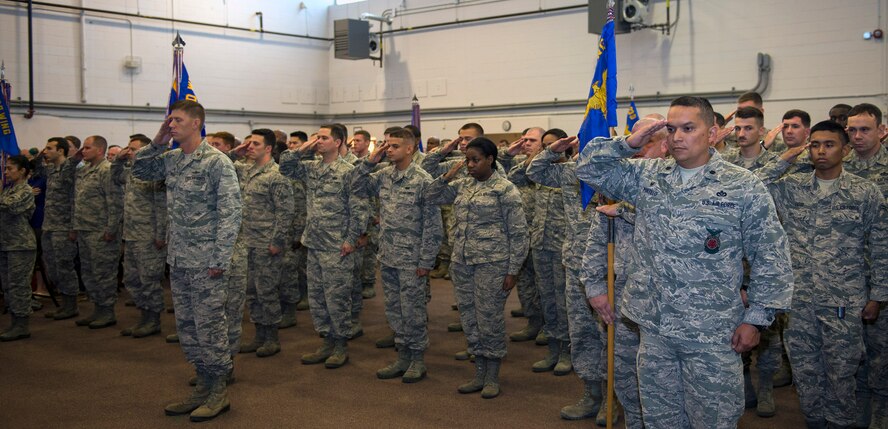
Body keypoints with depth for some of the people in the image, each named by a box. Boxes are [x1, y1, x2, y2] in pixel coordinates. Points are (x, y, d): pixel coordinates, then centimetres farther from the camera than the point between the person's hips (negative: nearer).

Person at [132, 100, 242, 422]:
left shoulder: (217, 162, -12)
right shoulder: (171, 159, 9)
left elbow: (231, 212, -16)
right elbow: (139, 170, 22)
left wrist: (219, 259, -18)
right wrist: (158, 142, 6)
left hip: (205, 261, -8)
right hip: (178, 260, 8)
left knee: (209, 325, 0)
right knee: (186, 326, 14)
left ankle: (219, 392, 13)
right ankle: (204, 384, 26)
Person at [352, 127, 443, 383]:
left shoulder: (423, 180, -12)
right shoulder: (383, 176, 7)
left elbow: (432, 225, -12)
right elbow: (358, 187, 12)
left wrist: (425, 261, -14)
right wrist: (369, 161, 0)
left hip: (411, 260, -7)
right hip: (388, 257, 7)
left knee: (413, 311, 3)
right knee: (394, 310, 13)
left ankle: (418, 360, 17)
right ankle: (403, 357, 25)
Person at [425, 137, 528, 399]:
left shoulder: (505, 189, -7)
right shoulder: (462, 185, 11)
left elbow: (518, 233, -7)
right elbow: (431, 197, 18)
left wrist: (512, 270, -10)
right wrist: (446, 177, 2)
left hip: (492, 263, -6)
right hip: (461, 262, 6)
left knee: (490, 318, -1)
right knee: (469, 318, 11)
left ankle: (493, 377, 15)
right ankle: (480, 374, 23)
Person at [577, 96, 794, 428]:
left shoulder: (744, 186, -5)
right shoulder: (646, 176, 7)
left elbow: (770, 260, -4)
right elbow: (590, 166, 11)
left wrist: (757, 319, -7)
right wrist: (628, 143, -4)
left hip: (712, 335, -4)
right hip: (653, 326, 4)